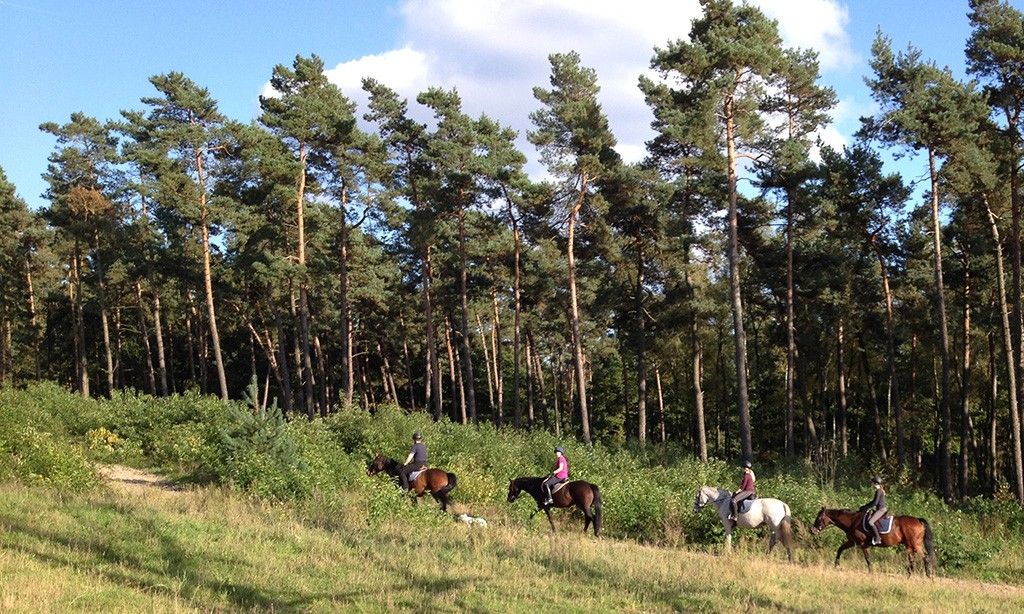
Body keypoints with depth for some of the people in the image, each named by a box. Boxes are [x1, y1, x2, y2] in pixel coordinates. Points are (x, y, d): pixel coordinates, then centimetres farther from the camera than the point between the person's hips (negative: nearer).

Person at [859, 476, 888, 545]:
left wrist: (867, 508, -11)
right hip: (880, 510, 11)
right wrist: (864, 506, 19)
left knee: (870, 522, -22)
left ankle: (877, 539, -21)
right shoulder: (880, 491, 16)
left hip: (881, 510, -11)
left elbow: (875, 503, -19)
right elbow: (874, 501, 24)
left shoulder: (878, 491, -14)